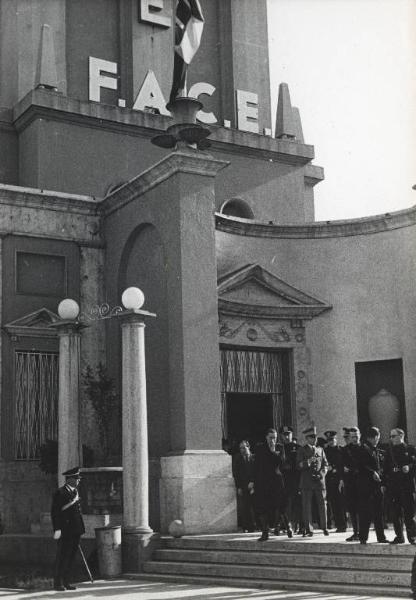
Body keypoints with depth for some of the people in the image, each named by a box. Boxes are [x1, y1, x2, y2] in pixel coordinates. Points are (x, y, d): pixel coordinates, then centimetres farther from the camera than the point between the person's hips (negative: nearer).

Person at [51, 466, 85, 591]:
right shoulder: (60, 493, -10)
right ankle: (58, 582, 7)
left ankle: (66, 581, 19)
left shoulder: (75, 492, 14)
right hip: (65, 531, -8)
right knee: (62, 556, -2)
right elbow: (55, 512, -13)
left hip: (75, 531, 8)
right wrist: (57, 529, -19)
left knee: (70, 557, 11)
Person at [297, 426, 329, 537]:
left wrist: (321, 473, -4)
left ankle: (324, 527, 10)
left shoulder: (320, 449, 15)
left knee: (322, 505, 0)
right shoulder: (302, 450, 5)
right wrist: (308, 462, -18)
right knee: (307, 506, -2)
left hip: (320, 481, 2)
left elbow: (325, 464, 14)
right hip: (306, 482, -2)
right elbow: (299, 465, -2)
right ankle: (309, 529, 4)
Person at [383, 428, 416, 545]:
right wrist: (384, 483, 5)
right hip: (392, 485, 3)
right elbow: (386, 468, 13)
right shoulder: (389, 451, 15)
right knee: (396, 512, 3)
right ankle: (399, 536, 10)